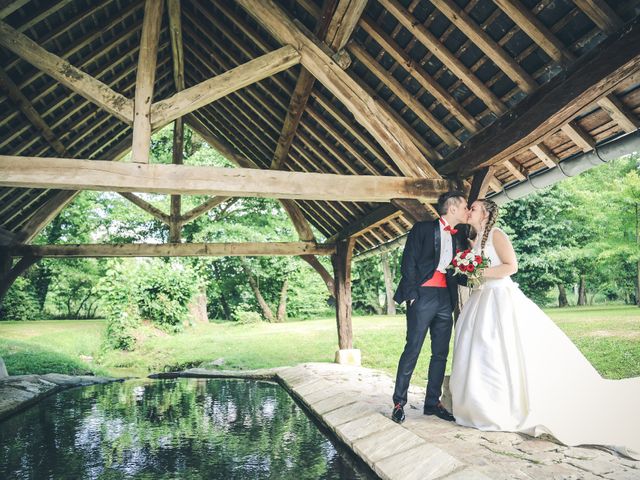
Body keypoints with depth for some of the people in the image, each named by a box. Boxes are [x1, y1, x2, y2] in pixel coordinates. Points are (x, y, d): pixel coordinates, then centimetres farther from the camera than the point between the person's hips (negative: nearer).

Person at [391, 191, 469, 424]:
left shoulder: (456, 238, 18)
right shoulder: (423, 228, -1)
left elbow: (455, 271, 20)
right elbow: (408, 262, -7)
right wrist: (412, 295, -14)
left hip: (445, 298, 7)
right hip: (423, 295, -7)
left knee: (441, 353, 8)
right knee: (412, 349, -5)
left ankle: (433, 402, 18)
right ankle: (399, 402, 5)